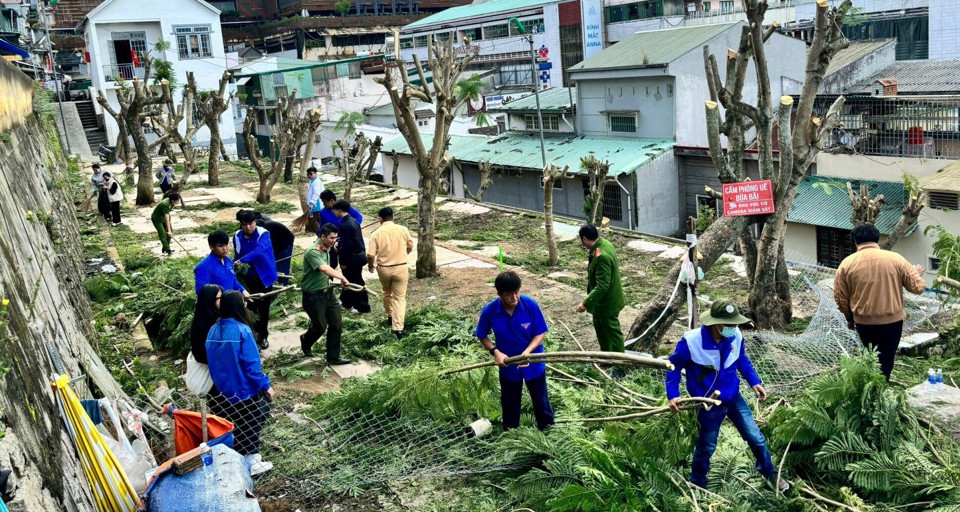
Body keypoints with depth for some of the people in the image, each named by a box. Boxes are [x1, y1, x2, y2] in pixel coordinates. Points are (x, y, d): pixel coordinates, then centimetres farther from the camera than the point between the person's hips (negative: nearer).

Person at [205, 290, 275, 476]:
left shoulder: (213, 330, -1)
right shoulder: (242, 330, -20)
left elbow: (212, 361, 7)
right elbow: (251, 364, -20)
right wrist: (266, 386, -11)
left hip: (222, 391, 5)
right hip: (245, 390, -5)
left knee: (233, 427, 18)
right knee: (251, 426, 13)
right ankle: (251, 461, 21)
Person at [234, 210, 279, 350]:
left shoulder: (264, 234, -19)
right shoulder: (237, 237, -4)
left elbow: (258, 251, -37)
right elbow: (237, 256, 8)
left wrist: (241, 261, -47)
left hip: (264, 276, -2)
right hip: (248, 277, 3)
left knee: (264, 307, 9)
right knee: (251, 307, 2)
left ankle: (263, 336, 26)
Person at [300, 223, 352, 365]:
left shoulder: (326, 249, 5)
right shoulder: (312, 252, -23)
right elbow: (324, 269, -38)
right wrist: (342, 278, -40)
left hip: (327, 291, 8)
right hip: (313, 295, -8)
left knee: (336, 324, 3)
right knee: (320, 326, 5)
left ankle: (333, 357, 14)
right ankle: (306, 341, 38)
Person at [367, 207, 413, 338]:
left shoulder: (376, 233, -9)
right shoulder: (403, 229, -6)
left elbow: (370, 255, -12)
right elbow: (410, 247, 8)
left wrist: (370, 265, 10)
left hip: (383, 269, 1)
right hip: (400, 268, -1)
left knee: (387, 293, 26)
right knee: (400, 297, 4)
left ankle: (390, 317, 43)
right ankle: (398, 328, -7)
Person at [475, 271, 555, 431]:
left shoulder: (531, 305, -25)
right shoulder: (489, 311, -22)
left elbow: (541, 333, -14)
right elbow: (482, 336, -5)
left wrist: (527, 352, -29)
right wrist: (495, 351, -22)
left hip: (533, 362, -1)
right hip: (508, 365, 1)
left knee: (541, 401, 15)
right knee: (510, 405, 19)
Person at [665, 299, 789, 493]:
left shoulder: (736, 336, -14)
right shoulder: (691, 341, -28)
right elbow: (674, 367, -12)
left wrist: (754, 382, 0)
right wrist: (673, 395, -20)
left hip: (734, 398, 4)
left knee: (756, 438, 13)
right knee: (706, 447, 14)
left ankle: (770, 473, 41)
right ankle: (697, 484, 39)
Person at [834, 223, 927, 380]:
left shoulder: (846, 263, -6)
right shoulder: (895, 259, -8)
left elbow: (840, 298, -1)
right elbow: (917, 287, -2)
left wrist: (849, 318, 15)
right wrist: (918, 274, 21)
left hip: (863, 321, 1)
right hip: (892, 320, -1)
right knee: (885, 361, 11)